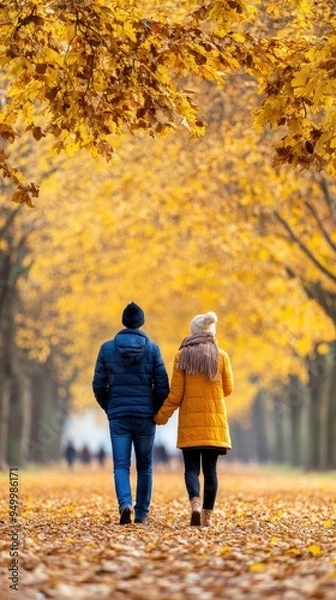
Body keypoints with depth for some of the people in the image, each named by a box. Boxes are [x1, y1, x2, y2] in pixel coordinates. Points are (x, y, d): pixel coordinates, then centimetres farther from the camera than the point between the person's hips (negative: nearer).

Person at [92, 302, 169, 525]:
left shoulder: (108, 348, 1)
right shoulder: (152, 349, -2)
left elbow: (98, 385, 3)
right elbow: (162, 386, -4)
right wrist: (157, 412, 12)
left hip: (118, 415, 0)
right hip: (145, 415, 0)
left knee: (121, 465, 0)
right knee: (145, 466, 12)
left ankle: (125, 504, -24)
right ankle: (141, 513, 14)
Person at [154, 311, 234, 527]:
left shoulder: (183, 355, 0)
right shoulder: (221, 356, 2)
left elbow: (175, 393, -2)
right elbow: (228, 389, 7)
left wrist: (161, 416, 7)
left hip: (190, 420, -1)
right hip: (215, 420, 1)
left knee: (191, 467, 2)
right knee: (210, 468, 5)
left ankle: (195, 503, -22)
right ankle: (207, 515, 4)